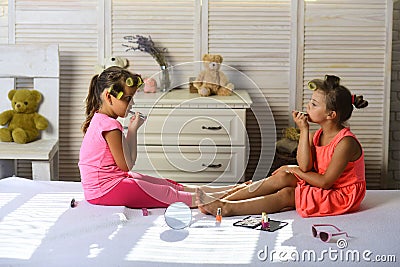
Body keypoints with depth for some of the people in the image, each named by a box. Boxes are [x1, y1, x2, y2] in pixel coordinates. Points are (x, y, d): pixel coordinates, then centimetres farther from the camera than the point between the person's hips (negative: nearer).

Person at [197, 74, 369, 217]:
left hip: (342, 195, -7)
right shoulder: (316, 135, 3)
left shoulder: (346, 142, -22)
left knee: (287, 195, -22)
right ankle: (224, 200, -18)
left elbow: (325, 182, -23)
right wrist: (304, 130, -15)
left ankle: (228, 208, -24)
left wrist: (295, 171, -10)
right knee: (283, 177, -14)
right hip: (321, 187, 7)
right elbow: (305, 166, -11)